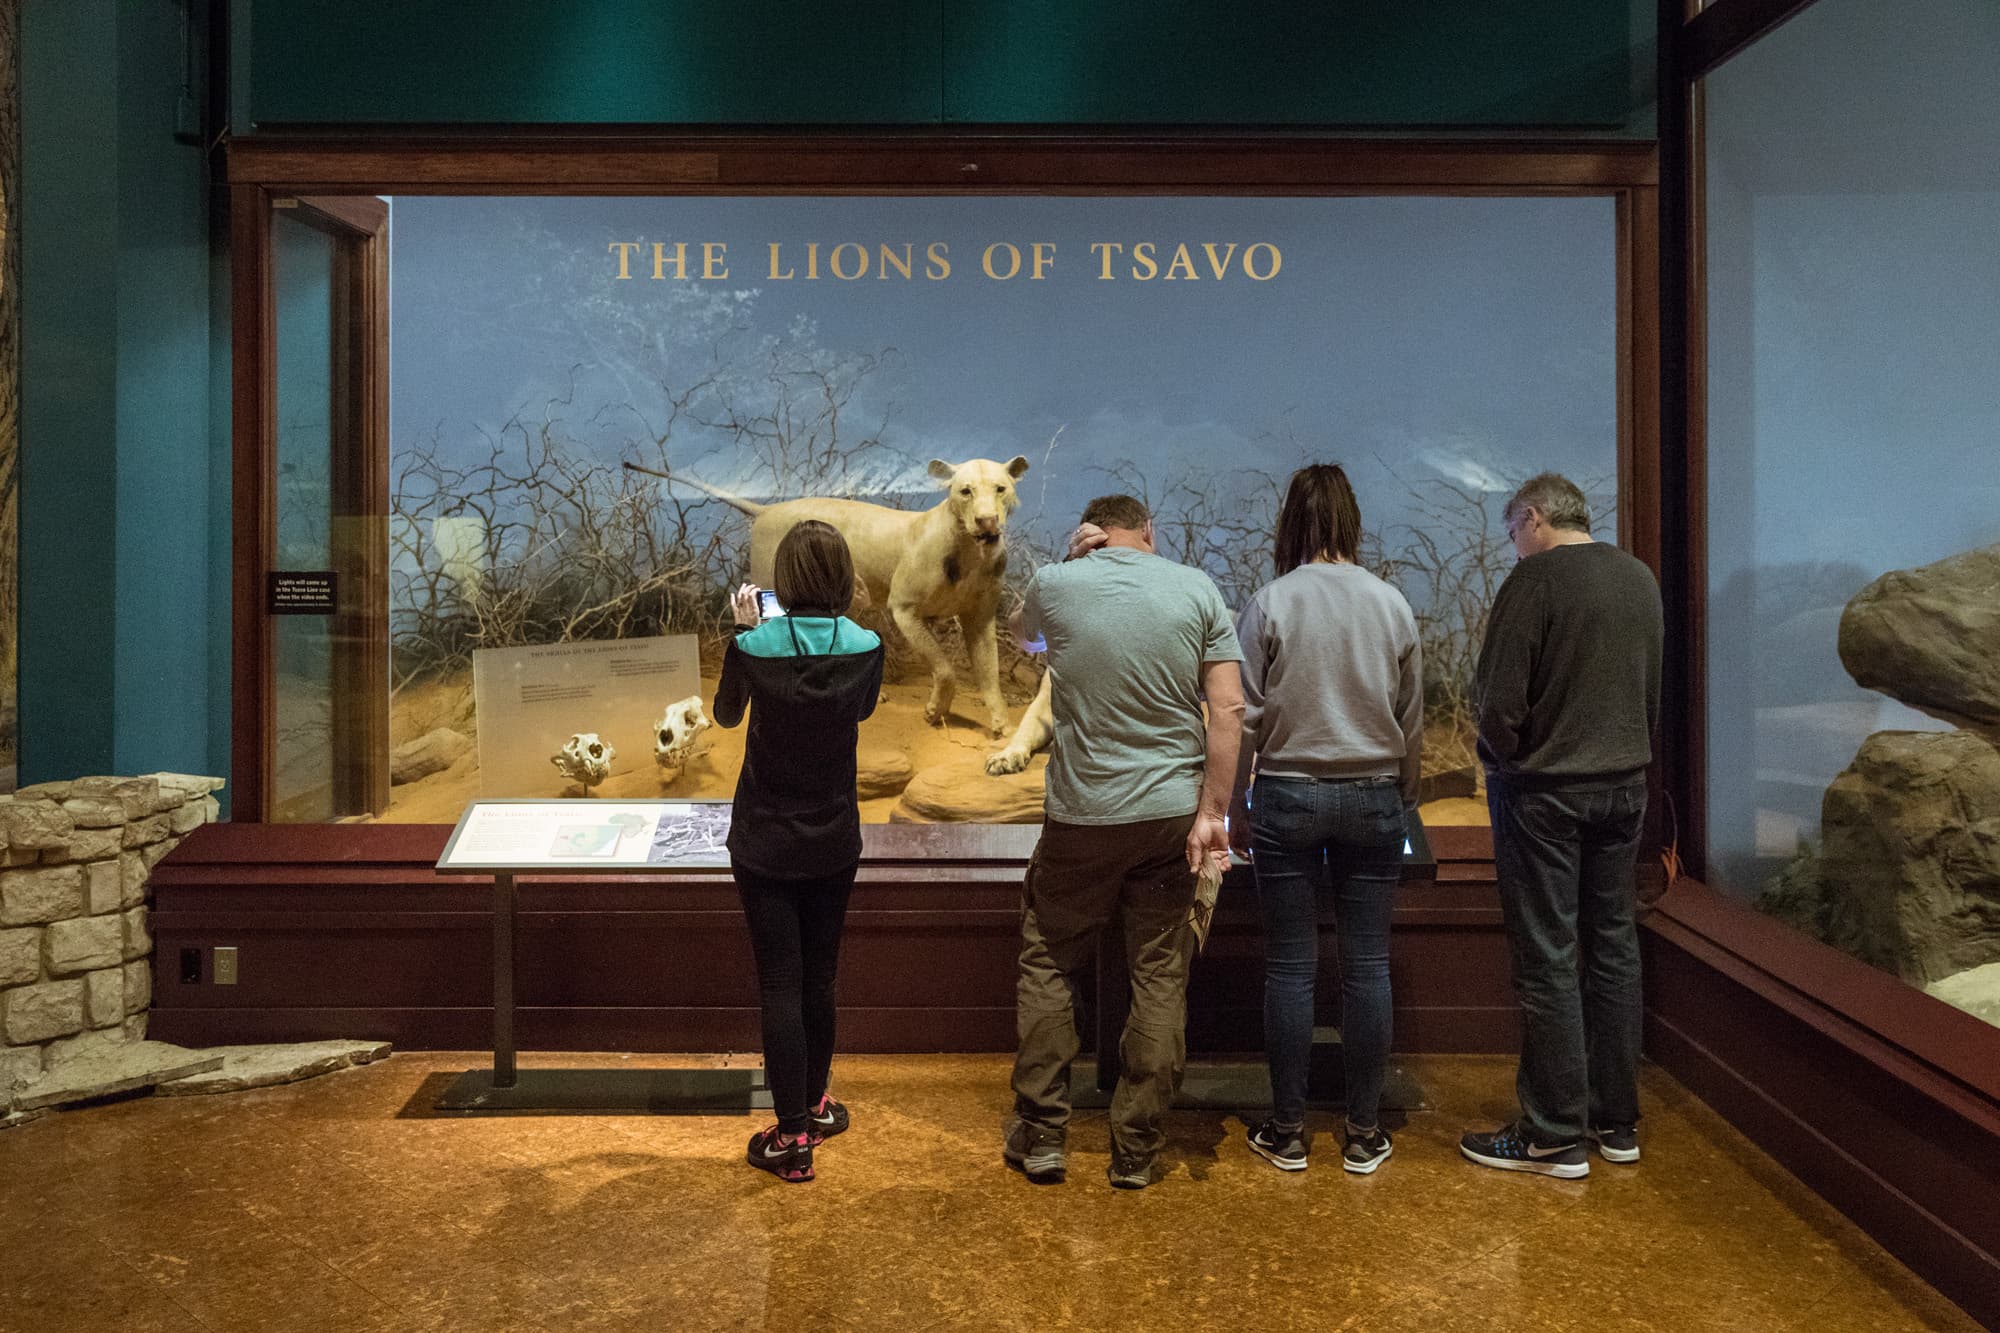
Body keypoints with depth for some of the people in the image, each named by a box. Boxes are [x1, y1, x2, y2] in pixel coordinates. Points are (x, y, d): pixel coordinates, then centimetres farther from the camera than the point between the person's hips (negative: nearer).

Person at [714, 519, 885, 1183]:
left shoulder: (753, 647, -16)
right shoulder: (865, 648, -11)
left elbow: (725, 714, 5)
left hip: (764, 843, -3)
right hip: (833, 842, 3)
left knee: (780, 985, 3)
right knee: (819, 978, 18)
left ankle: (793, 1138, 8)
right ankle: (816, 1103, 37)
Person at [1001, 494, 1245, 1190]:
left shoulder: (1055, 584, -3)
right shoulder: (1197, 589, -1)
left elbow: (1021, 631, 21)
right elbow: (1228, 707, -7)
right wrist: (1212, 812, -4)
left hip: (1081, 817, -1)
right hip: (1170, 813, 1)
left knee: (1045, 963, 14)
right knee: (1160, 977, 9)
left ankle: (1041, 1135, 19)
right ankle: (1136, 1150, 17)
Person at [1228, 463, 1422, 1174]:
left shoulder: (1270, 602, -6)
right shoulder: (1392, 603, 2)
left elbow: (1245, 718, -4)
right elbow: (1412, 722, 8)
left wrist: (1236, 809, 5)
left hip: (1288, 795, -2)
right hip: (1373, 796, 2)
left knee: (1290, 966, 5)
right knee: (1367, 965, 7)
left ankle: (1287, 1133, 14)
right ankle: (1364, 1133, 16)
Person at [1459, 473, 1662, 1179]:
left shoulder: (1535, 579, -13)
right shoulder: (1641, 578, 9)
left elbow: (1500, 702, -17)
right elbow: (1656, 693, 17)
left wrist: (1504, 758, 0)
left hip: (1544, 790, -7)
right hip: (1625, 786, 7)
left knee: (1547, 959, 0)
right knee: (1614, 948, 13)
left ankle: (1556, 1135, 7)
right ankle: (1618, 1122, 23)